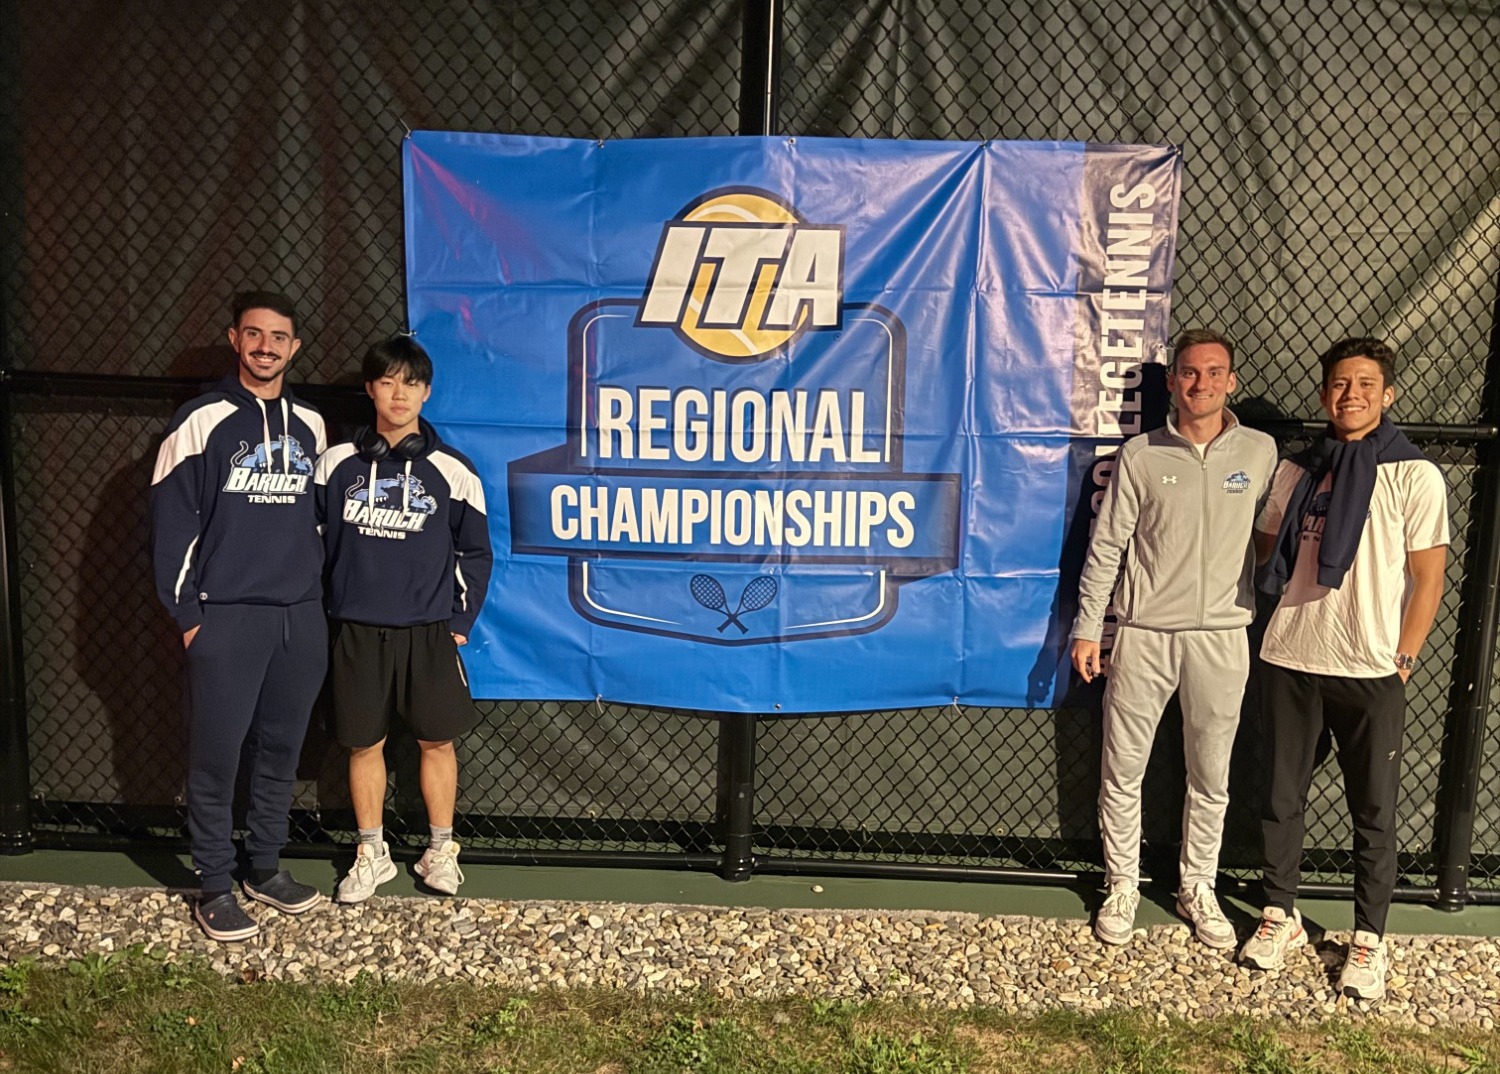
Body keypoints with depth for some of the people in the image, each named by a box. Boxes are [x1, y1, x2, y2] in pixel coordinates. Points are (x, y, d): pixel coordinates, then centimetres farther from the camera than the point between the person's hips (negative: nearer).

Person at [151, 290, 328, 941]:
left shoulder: (310, 426, 11)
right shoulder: (202, 422, -4)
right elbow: (172, 525, -4)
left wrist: (317, 595, 12)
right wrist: (187, 615, -7)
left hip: (302, 619, 4)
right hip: (226, 620, -4)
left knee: (280, 752, 12)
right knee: (217, 758, 2)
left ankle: (267, 868, 27)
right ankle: (214, 887, 16)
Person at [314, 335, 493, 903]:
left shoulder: (452, 470, -2)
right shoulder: (337, 463, 2)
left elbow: (475, 552, 4)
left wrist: (461, 621, 0)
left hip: (429, 632, -1)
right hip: (356, 632, 1)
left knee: (436, 741, 6)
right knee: (363, 745, 9)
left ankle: (441, 850, 23)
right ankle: (371, 854, 25)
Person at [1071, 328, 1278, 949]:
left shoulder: (1260, 453, 2)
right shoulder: (1140, 456, -2)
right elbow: (1106, 548, 0)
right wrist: (1087, 629, -2)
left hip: (1222, 639, 1)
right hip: (1144, 635, -1)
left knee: (1210, 777, 12)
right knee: (1123, 771, 6)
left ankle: (1198, 888, 30)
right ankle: (1122, 886, 24)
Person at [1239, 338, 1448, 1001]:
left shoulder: (1415, 477, -3)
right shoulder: (1296, 470, 7)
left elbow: (1428, 579, -3)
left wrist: (1401, 664, -5)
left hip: (1370, 672, -3)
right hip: (1290, 661, 3)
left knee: (1373, 811, 7)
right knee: (1281, 798, 11)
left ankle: (1369, 939, 23)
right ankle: (1280, 916, 28)